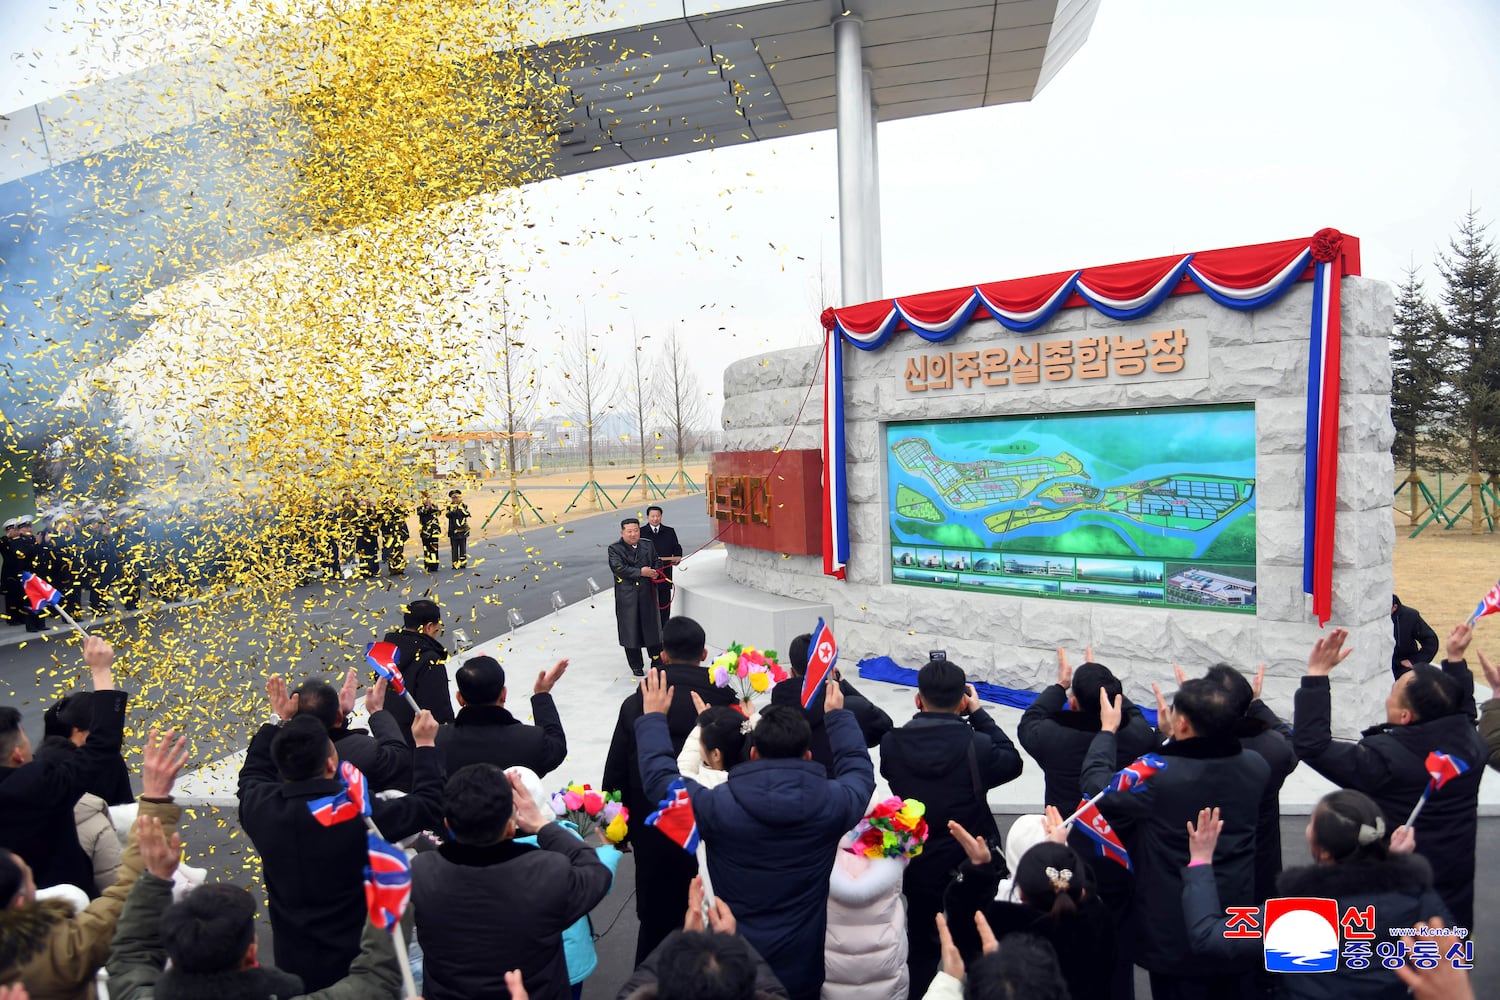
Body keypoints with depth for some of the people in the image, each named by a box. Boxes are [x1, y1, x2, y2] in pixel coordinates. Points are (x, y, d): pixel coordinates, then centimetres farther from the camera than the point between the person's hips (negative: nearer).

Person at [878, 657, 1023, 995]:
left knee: (921, 954, 22)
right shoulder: (977, 746, -25)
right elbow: (1012, 762, -4)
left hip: (918, 871, 2)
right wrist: (978, 713, 0)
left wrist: (924, 715, 0)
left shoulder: (891, 744, -18)